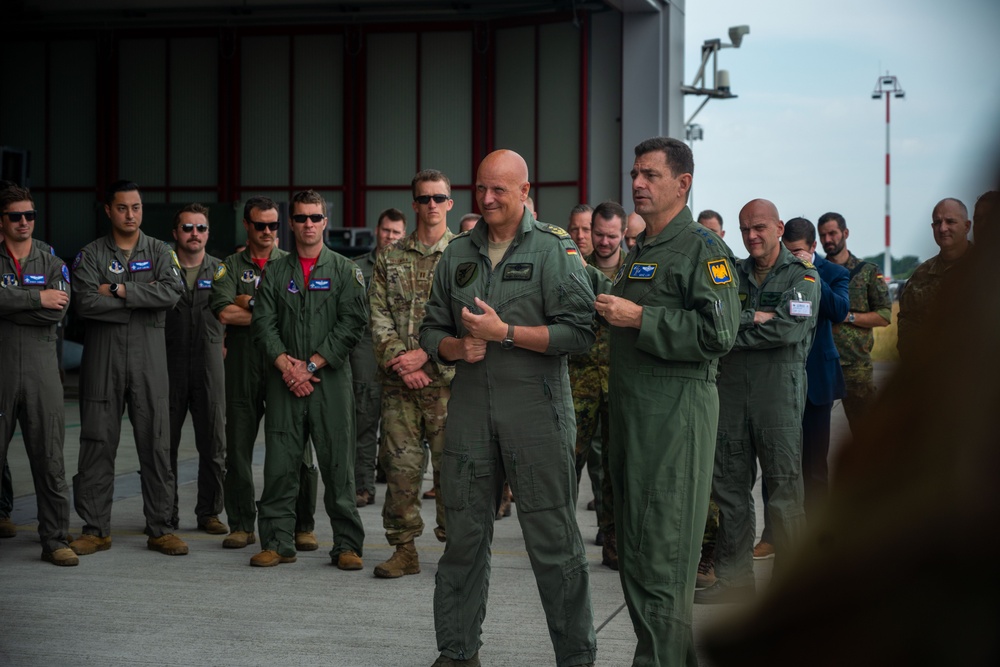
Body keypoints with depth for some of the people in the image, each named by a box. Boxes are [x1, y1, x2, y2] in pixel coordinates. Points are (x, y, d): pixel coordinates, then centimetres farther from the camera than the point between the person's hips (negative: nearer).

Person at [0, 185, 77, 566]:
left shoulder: (52, 264, 13)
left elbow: (58, 311, -5)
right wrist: (37, 298, -10)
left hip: (41, 370, 1)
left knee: (50, 459, -1)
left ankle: (54, 539, 3)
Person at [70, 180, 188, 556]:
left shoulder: (159, 253, 9)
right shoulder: (90, 255, 5)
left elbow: (173, 292, -9)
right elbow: (85, 303, -11)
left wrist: (120, 291, -12)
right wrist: (143, 298, -10)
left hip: (149, 357, 1)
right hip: (103, 357, -1)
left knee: (156, 444, 1)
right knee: (97, 444, 2)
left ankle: (160, 528, 9)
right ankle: (95, 529, 10)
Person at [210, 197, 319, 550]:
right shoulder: (231, 266, 10)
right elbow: (224, 312, -6)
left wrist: (251, 303, -7)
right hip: (243, 366, 1)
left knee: (296, 449, -3)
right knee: (238, 448, 4)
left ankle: (303, 527, 6)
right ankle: (241, 525, 15)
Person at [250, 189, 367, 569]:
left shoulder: (345, 271, 6)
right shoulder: (275, 273, 13)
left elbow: (353, 323, -3)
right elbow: (263, 323, 5)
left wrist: (312, 364, -10)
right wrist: (285, 364, -10)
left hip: (331, 380, -2)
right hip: (284, 381, 2)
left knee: (338, 465, -2)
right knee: (279, 466, 2)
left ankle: (347, 545, 4)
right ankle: (277, 543, 10)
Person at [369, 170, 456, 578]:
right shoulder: (390, 259, 11)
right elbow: (378, 316, 5)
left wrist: (424, 354, -11)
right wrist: (398, 360, -9)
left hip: (448, 377, -2)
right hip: (398, 380, 2)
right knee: (400, 464, 2)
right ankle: (404, 548, 10)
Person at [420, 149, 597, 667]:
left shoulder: (555, 250, -2)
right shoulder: (457, 255, 14)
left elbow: (579, 331, -11)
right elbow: (432, 329, 19)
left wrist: (504, 332, -14)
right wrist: (458, 347, -3)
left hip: (536, 409, -4)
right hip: (470, 408, 5)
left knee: (554, 541, -1)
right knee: (464, 536, 9)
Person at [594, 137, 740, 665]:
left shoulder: (703, 249, -8)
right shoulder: (638, 251, 20)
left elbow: (717, 333, -19)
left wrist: (639, 318, -17)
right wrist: (611, 311, 15)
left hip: (676, 411, -9)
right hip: (630, 409, 9)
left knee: (660, 553, -9)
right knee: (633, 547, 12)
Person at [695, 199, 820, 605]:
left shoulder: (802, 276, 2)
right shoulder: (732, 273, 14)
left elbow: (788, 330, -13)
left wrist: (732, 331, -6)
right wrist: (753, 319, -13)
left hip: (780, 388, -4)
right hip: (732, 388, 4)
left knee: (784, 487, -1)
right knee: (729, 484, 6)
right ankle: (733, 578, 14)